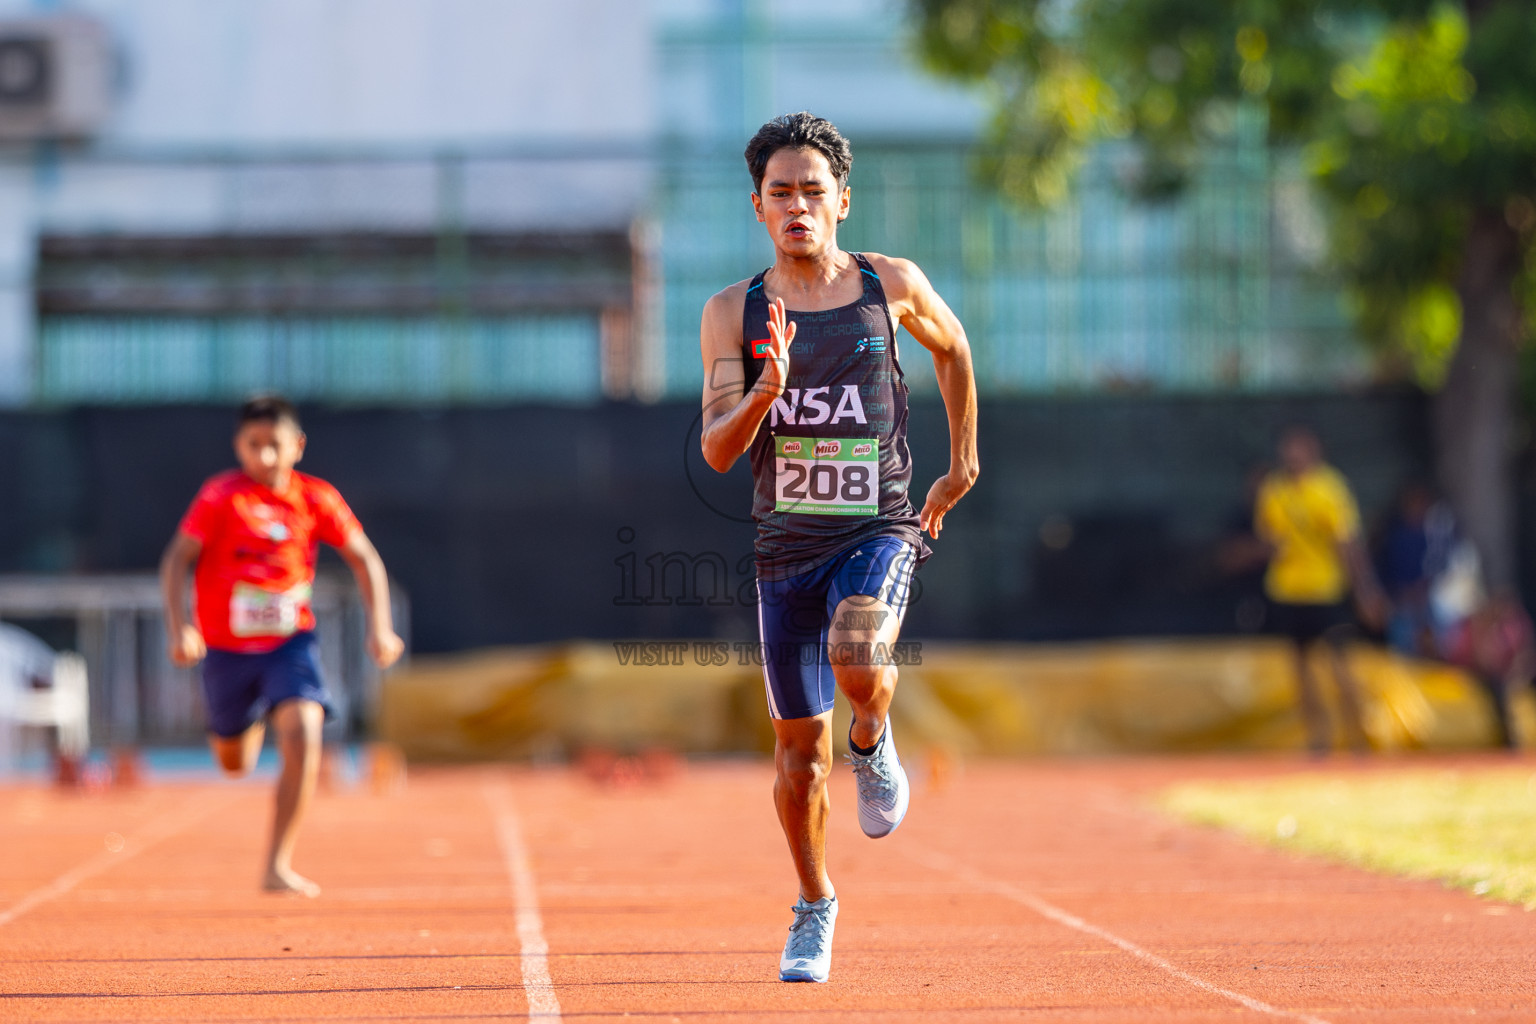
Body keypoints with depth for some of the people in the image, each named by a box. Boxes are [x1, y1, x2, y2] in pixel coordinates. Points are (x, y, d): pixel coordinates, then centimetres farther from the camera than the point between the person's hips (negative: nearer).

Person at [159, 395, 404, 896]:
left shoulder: (317, 499, -4)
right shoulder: (221, 497, -11)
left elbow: (364, 559, 6)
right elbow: (177, 559, -13)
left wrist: (380, 627, -4)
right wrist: (179, 627, -25)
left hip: (290, 642, 1)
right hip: (227, 647, 0)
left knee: (303, 736, -24)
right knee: (235, 764, 13)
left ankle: (277, 865, -19)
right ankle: (251, 724, 54)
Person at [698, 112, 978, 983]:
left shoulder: (893, 285, -1)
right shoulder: (733, 313, -2)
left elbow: (953, 348, 20)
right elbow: (717, 452, -9)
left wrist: (964, 460, 21)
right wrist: (767, 390, -28)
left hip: (878, 528, -2)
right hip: (787, 544, 2)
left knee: (859, 663, -32)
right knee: (800, 751, 8)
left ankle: (874, 743, 4)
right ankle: (815, 908, 30)